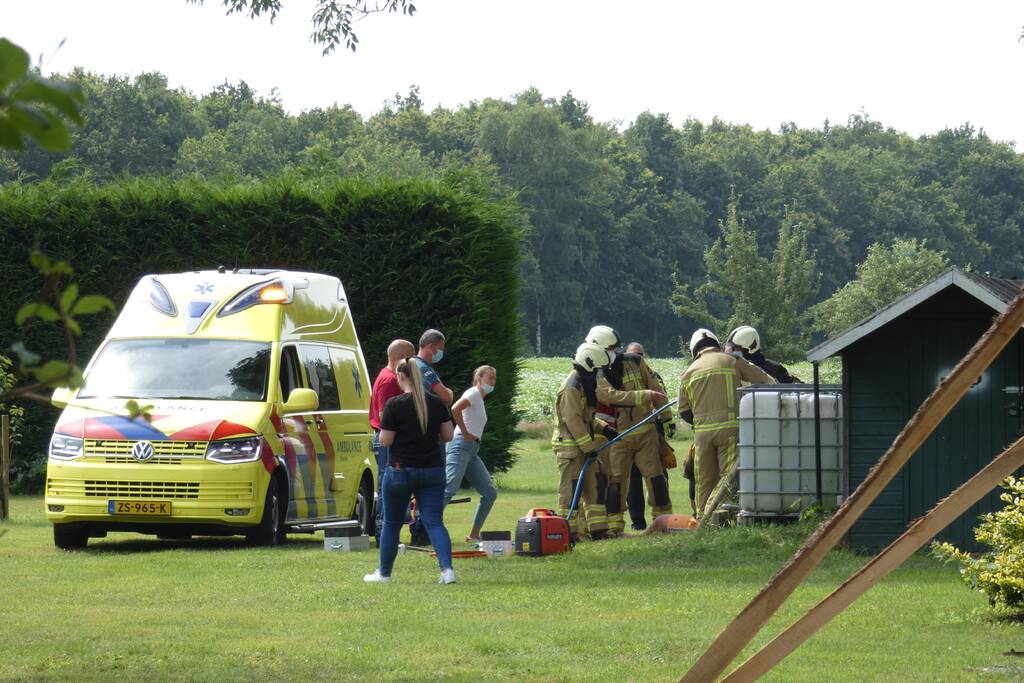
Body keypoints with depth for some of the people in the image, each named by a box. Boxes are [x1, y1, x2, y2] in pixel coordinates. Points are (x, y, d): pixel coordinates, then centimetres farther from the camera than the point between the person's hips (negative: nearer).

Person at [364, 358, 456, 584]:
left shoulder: (395, 405, -13)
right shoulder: (436, 403, 0)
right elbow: (448, 435, 5)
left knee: (392, 523, 12)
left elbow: (385, 441, -11)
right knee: (434, 522, 0)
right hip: (432, 470, 3)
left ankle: (384, 573, 22)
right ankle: (447, 568, -18)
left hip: (401, 470, -3)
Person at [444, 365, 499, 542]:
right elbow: (455, 409, -21)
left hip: (472, 450, 9)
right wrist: (465, 433, -15)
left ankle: (474, 535, 7)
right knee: (450, 488, -21)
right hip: (461, 446, -9)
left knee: (490, 492, 4)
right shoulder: (474, 393, -3)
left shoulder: (480, 399, 24)